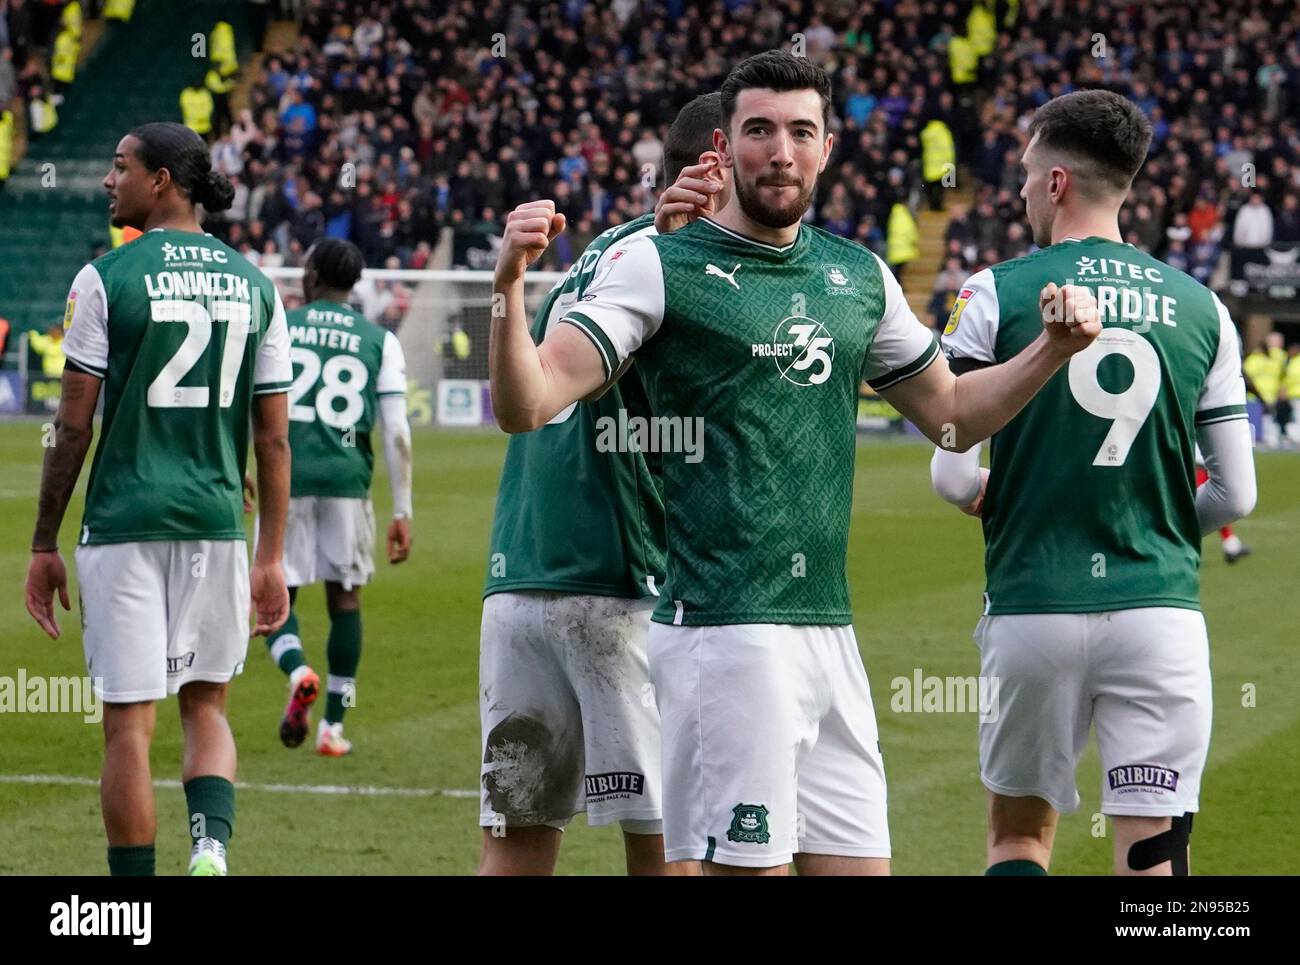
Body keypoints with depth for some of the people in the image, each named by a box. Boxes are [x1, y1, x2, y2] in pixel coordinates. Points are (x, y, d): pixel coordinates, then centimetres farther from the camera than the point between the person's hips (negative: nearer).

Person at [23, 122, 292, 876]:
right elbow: (274, 437, 6)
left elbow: (74, 426, -5)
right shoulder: (253, 284, 7)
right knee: (207, 704, 18)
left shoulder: (108, 278, -5)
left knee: (129, 721, 2)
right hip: (217, 523, 4)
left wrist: (45, 544, 3)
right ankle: (212, 847, -8)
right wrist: (272, 557, 12)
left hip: (126, 524, -3)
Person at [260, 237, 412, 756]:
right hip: (347, 480, 1)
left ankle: (298, 672, -22)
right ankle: (333, 727, 13)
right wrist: (402, 512, 3)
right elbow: (396, 433, 0)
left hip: (285, 480, -1)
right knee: (345, 597, 13)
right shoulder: (380, 341, 6)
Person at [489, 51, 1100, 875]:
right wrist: (510, 286, -28)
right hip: (722, 628, -6)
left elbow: (953, 413, 25)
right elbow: (527, 405, -11)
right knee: (748, 866, -10)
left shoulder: (860, 277, 14)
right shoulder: (659, 267, -4)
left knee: (859, 859, 6)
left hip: (830, 630, 6)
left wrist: (1053, 349, 9)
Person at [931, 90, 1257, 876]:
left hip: (1034, 607, -1)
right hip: (1161, 606, 1)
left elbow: (953, 473, -7)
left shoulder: (999, 294, -4)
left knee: (1020, 834, 15)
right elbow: (1236, 494, 5)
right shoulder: (1200, 308, 4)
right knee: (1154, 850, 1)